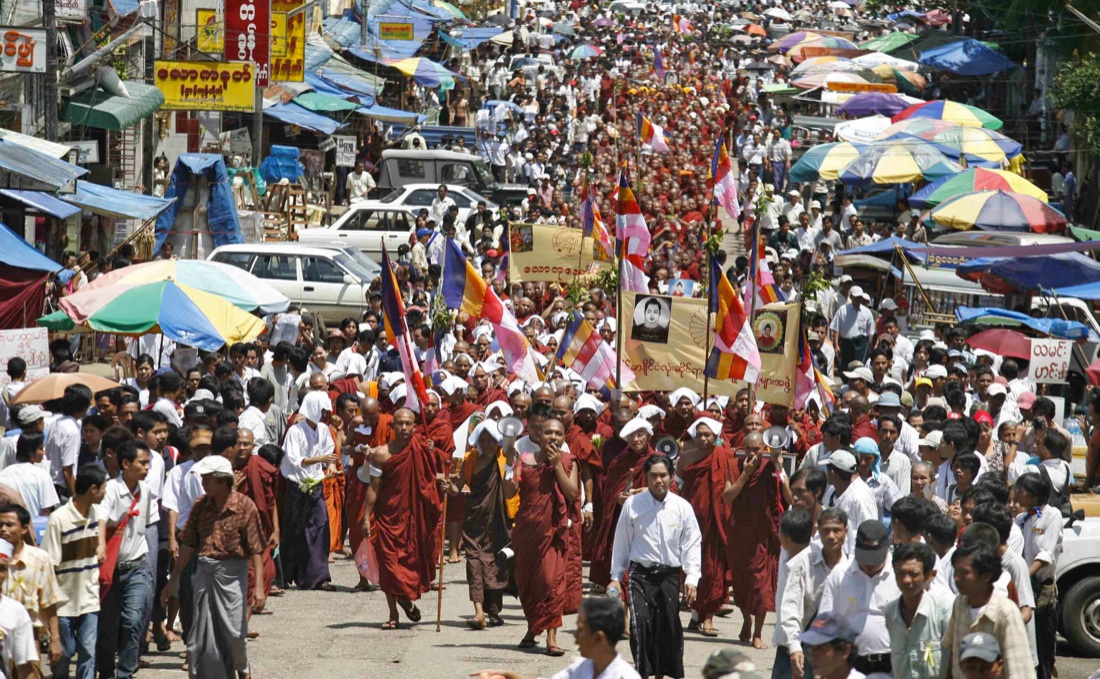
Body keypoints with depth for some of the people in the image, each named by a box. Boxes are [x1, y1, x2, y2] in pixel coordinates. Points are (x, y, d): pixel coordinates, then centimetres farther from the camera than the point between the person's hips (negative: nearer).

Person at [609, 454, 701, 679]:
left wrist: (692, 579, -5)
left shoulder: (682, 507, 0)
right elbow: (622, 542, 7)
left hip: (669, 575, 1)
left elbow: (692, 544, 3)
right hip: (641, 574, -1)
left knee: (668, 627, 4)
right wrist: (616, 577, 7)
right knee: (641, 622, -17)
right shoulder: (633, 505, -1)